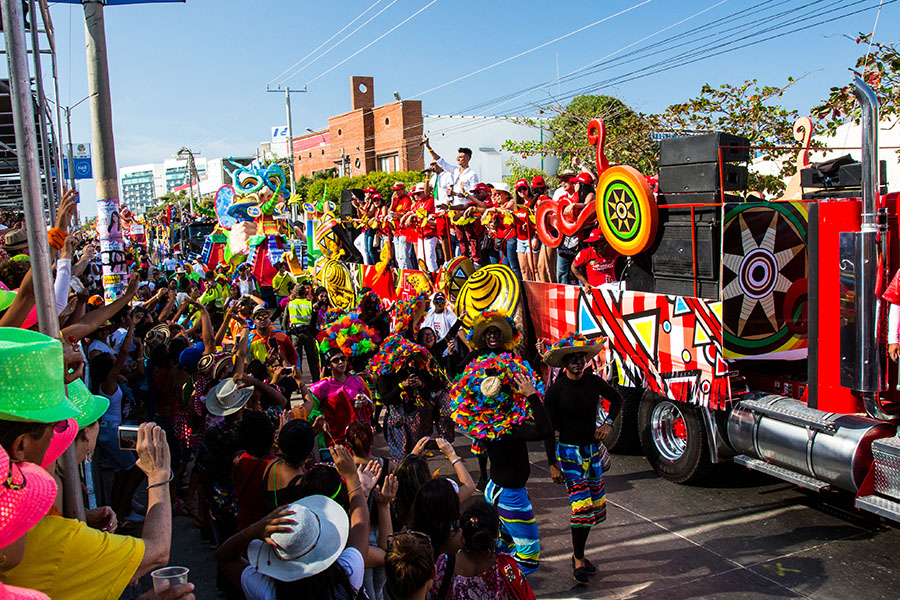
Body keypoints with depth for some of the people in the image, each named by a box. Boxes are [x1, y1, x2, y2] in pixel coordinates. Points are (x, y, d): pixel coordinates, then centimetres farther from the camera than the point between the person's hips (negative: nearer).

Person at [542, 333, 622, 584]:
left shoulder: (594, 382, -2)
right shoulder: (556, 390, -13)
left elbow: (617, 398, 19)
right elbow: (548, 430, -9)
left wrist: (608, 423, 3)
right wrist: (552, 464, -11)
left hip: (593, 450, 5)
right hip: (569, 452, -5)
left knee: (594, 506, 10)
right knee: (581, 506, -12)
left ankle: (579, 552, 28)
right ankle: (578, 559, 6)